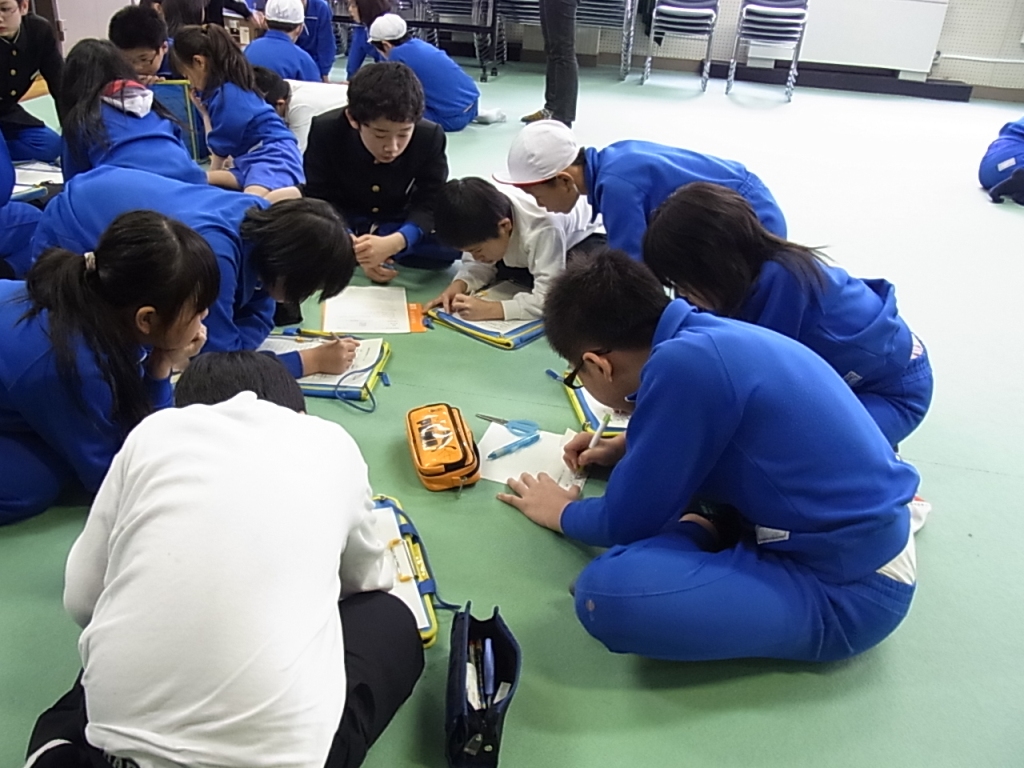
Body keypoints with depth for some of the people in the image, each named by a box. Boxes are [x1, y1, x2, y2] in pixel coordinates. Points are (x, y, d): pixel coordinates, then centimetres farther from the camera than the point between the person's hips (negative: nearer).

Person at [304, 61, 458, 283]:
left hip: (399, 225, 2)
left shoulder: (430, 137, -25)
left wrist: (394, 242, -48)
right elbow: (320, 199, -21)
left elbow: (429, 204, -26)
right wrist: (351, 245, -41)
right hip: (343, 222, -1)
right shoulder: (326, 131, -25)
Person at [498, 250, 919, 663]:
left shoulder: (684, 365, -24)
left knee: (606, 589, -28)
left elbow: (629, 522, -12)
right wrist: (630, 446, 21)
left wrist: (562, 513, 8)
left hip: (848, 590, -9)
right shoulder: (711, 335, 0)